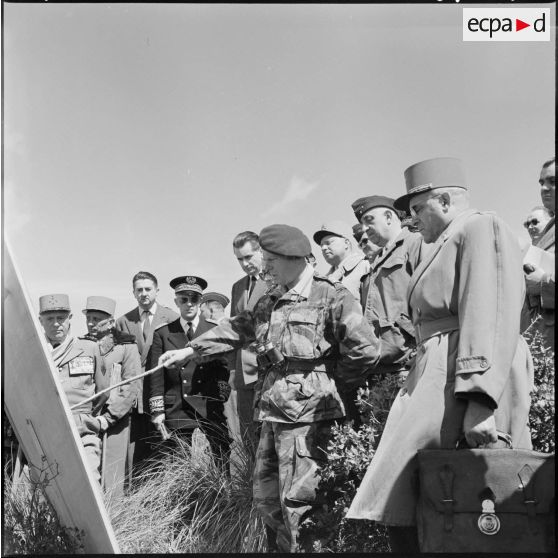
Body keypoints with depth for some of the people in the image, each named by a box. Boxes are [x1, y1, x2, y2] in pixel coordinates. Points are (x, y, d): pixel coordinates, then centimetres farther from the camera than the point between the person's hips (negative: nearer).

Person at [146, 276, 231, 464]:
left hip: (211, 409, 0)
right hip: (176, 411, 0)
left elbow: (224, 368, 10)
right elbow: (155, 376, 7)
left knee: (222, 468, -7)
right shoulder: (162, 333, 10)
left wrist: (221, 397, -3)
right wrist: (157, 411, 1)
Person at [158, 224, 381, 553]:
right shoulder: (270, 304, 15)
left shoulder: (332, 297, -10)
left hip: (307, 414, -8)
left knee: (298, 501, -6)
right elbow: (235, 330, 22)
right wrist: (189, 351, 19)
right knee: (266, 497, 15)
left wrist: (331, 383, -5)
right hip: (273, 414, 8)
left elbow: (366, 350, -17)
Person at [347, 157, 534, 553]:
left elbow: (490, 316, -17)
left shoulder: (482, 228, -3)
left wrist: (479, 400, -25)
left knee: (399, 483, -12)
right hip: (443, 374, 9)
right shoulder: (449, 244, 28)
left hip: (472, 378, -9)